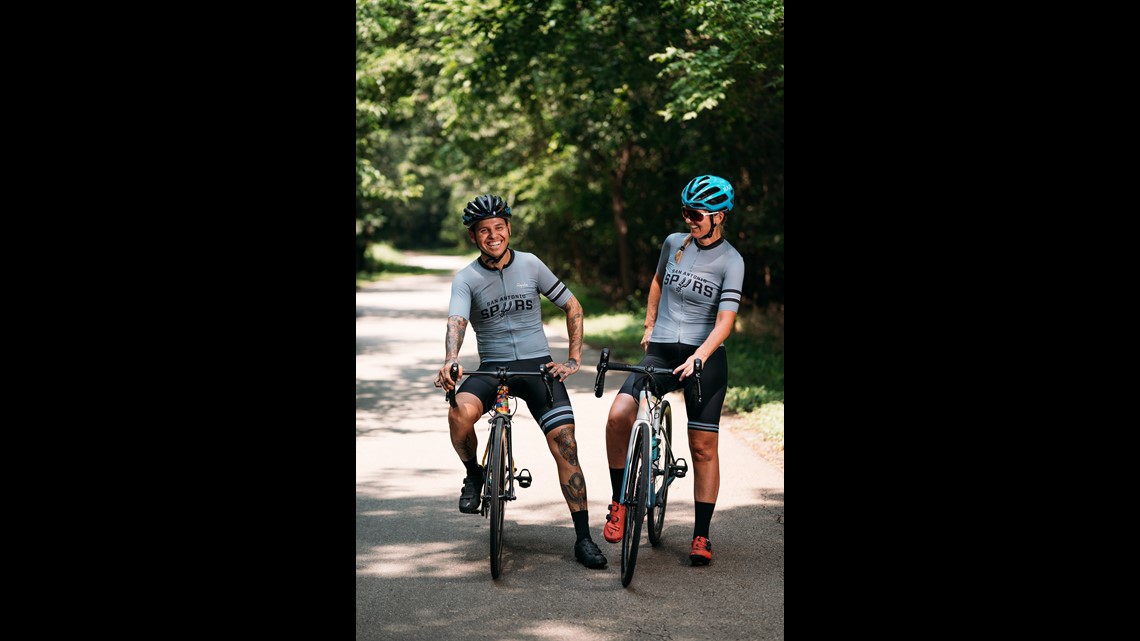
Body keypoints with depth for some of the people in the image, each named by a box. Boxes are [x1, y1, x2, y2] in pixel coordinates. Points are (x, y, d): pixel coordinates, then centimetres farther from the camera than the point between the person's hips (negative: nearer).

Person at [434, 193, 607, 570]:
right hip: (491, 368, -1)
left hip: (538, 366, 1)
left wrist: (574, 359, 1)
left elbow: (572, 306, 10)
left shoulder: (531, 265, 2)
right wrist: (451, 361, -41)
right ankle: (473, 475, -1)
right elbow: (456, 321, -20)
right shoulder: (466, 279, -2)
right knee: (460, 413, -32)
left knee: (565, 446, -13)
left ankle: (584, 539, -4)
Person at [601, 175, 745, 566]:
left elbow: (725, 321, -16)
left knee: (703, 447, -1)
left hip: (705, 359, -3)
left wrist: (696, 359, -29)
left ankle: (701, 536, 11)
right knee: (619, 414, -21)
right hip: (660, 352, 3)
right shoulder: (674, 244, 5)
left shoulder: (731, 261, -7)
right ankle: (619, 504, -7)